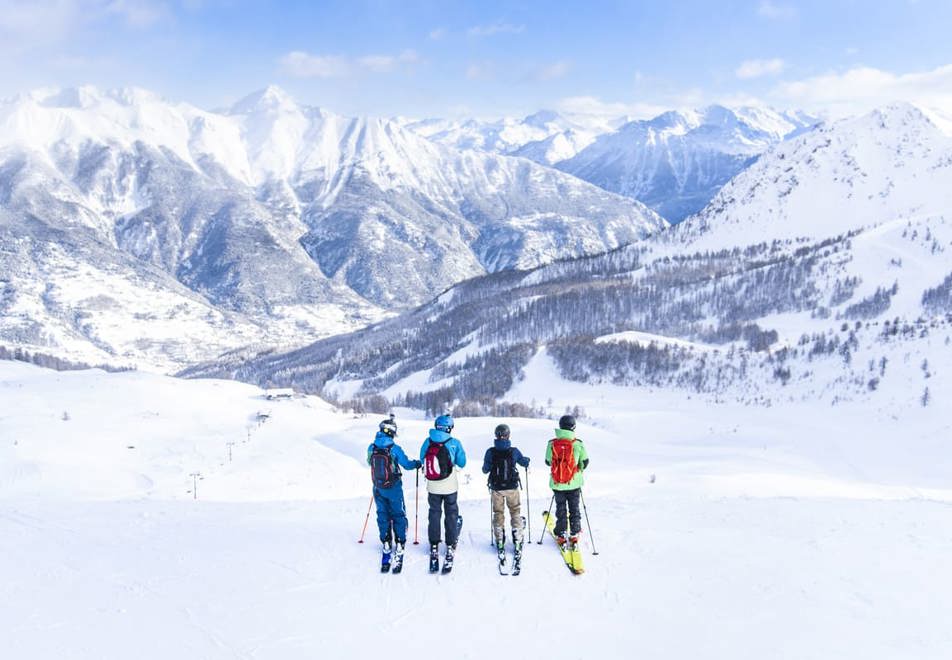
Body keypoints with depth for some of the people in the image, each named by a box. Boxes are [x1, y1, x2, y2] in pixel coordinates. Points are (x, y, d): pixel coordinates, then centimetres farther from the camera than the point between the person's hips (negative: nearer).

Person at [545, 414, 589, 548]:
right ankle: (574, 535, 19)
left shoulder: (552, 444, -10)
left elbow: (548, 461, 2)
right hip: (574, 483, -1)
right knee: (574, 509, 15)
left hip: (557, 483, 1)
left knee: (560, 509, 14)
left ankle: (561, 535, 17)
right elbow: (585, 462, -5)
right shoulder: (578, 444, -14)